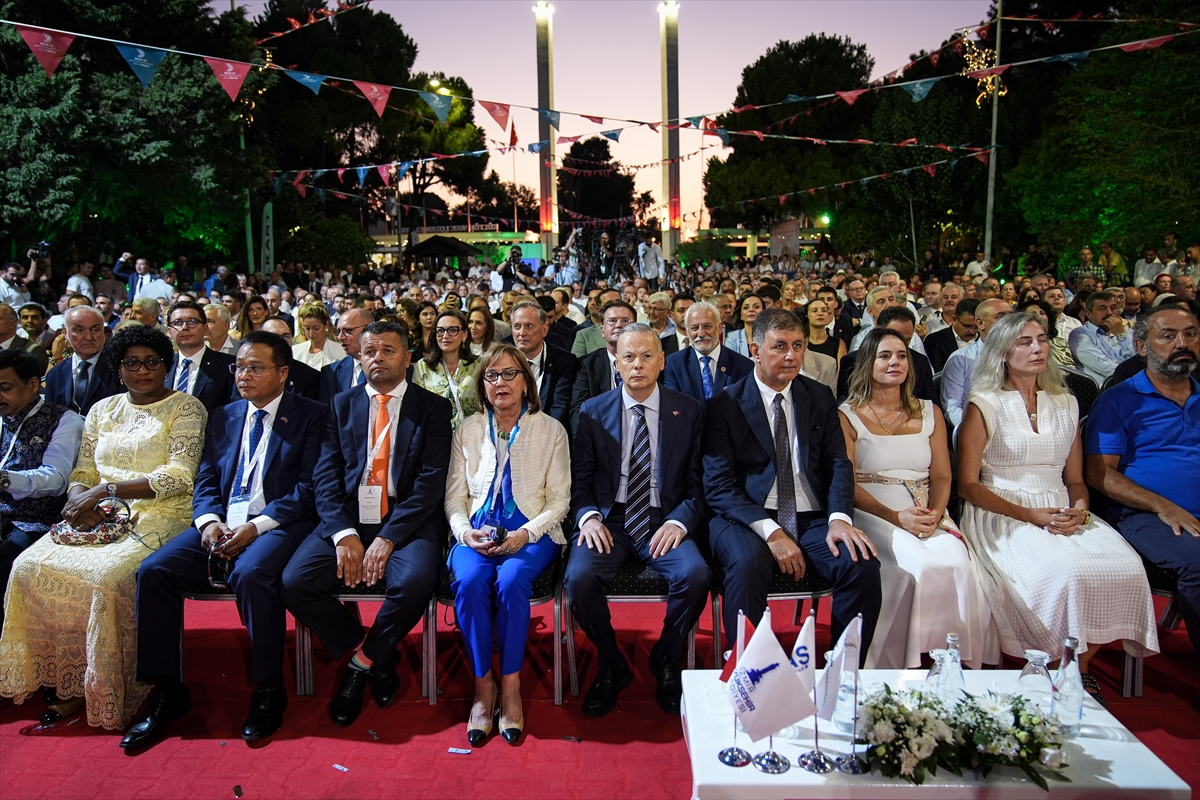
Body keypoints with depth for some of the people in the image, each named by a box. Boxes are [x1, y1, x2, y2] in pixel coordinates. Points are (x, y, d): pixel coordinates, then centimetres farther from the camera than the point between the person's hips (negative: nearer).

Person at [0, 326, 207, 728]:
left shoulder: (185, 407, 0)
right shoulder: (102, 411, 19)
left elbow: (178, 476, -10)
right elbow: (83, 472, 17)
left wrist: (105, 490, -17)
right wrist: (79, 498, -7)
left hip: (160, 516, -6)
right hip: (101, 518, 6)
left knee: (105, 573, -30)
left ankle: (107, 692, -13)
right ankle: (70, 683, -8)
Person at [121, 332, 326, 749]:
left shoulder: (309, 416, 2)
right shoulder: (222, 417, 20)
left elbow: (308, 488, -6)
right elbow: (206, 481, 14)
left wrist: (256, 526, -17)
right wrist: (209, 521, -8)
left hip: (278, 523, -5)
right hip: (221, 523, 6)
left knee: (251, 573, -35)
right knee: (154, 570, -17)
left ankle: (268, 691, -16)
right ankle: (167, 691, -5)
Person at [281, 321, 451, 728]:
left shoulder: (433, 408, 5)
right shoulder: (341, 405, 14)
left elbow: (431, 481, -5)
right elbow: (326, 474, 5)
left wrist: (387, 538, -16)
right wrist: (344, 534, -12)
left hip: (406, 522, -3)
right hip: (346, 520, 3)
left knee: (414, 582, -32)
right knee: (294, 584, -20)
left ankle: (361, 662, 0)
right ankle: (378, 659, 3)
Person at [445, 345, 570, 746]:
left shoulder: (550, 430, 7)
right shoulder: (468, 430, 13)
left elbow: (559, 499, 3)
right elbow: (454, 496, 11)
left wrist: (526, 533, -13)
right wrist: (465, 531, -10)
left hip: (531, 532, -1)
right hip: (477, 532, 2)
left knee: (511, 581, -33)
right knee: (469, 582, -30)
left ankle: (510, 687, -18)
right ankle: (483, 686, -16)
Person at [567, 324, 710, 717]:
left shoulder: (689, 411, 5)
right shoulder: (593, 412, 6)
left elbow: (698, 484, 4)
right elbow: (580, 480, 8)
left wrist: (679, 521, -14)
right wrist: (589, 516, -12)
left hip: (664, 522, 0)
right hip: (609, 522, 0)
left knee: (696, 576, -29)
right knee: (579, 578, -28)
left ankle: (666, 662, 3)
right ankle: (611, 667, 1)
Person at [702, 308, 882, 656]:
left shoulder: (820, 397, 13)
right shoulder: (725, 404, 0)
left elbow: (838, 463, 6)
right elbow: (718, 485, -6)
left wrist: (839, 518, -14)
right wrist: (770, 531, -19)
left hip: (813, 520, 4)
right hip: (747, 519, -3)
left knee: (863, 565, -25)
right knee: (748, 563, -36)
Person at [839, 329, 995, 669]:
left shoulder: (929, 413, 17)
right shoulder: (848, 416, 4)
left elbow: (942, 476, 11)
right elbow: (847, 482, -4)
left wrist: (934, 513, -10)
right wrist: (896, 516, -17)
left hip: (927, 516, 4)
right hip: (872, 514, -3)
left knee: (956, 563, -28)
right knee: (922, 565, -31)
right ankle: (902, 664, -14)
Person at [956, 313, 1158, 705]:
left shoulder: (1066, 404, 17)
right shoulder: (985, 406, 1)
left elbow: (1075, 479, 18)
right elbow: (968, 485, -3)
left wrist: (1079, 509, -5)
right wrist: (1030, 515, -13)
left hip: (1062, 515, 5)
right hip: (1003, 516, -5)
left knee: (1125, 568, -22)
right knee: (1064, 574, -31)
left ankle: (1081, 667, -3)